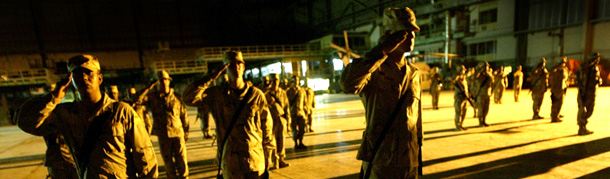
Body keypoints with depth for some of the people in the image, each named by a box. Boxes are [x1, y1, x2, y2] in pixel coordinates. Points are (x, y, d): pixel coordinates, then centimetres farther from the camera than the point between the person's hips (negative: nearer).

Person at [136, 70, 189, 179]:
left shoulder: (176, 97, 4)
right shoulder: (153, 97, 4)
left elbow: (183, 114, 9)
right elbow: (138, 101, -13)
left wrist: (186, 131, 11)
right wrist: (148, 88, -11)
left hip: (178, 133, 0)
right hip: (163, 135, 0)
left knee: (182, 161, 1)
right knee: (168, 162, 9)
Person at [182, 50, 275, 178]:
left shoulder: (256, 95, -3)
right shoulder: (216, 94, -2)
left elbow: (267, 126, 3)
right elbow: (188, 98, -15)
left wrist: (268, 155, 6)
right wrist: (211, 78, -15)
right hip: (230, 162, 0)